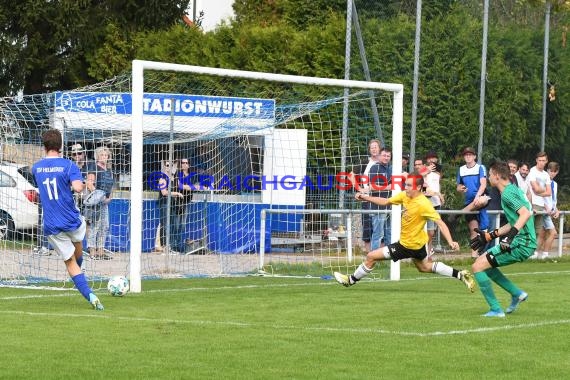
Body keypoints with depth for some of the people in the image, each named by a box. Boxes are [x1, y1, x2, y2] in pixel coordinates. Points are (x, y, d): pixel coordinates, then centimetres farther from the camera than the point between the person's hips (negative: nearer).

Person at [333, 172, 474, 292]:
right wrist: (366, 197, -2)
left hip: (408, 245, -9)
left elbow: (440, 223, -29)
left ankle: (351, 280, 19)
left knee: (371, 256, -3)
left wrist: (450, 242, -38)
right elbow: (386, 202, 7)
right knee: (425, 267, 29)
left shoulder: (423, 204, -28)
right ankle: (460, 275, 29)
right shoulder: (405, 196, -5)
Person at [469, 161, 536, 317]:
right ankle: (517, 293, 21)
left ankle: (496, 310, -6)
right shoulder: (514, 190, 18)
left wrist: (511, 234, -36)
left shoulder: (507, 194, -13)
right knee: (486, 265, 23)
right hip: (526, 242, 10)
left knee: (477, 266, -9)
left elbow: (526, 214, -27)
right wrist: (489, 236, 27)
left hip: (521, 244, -10)